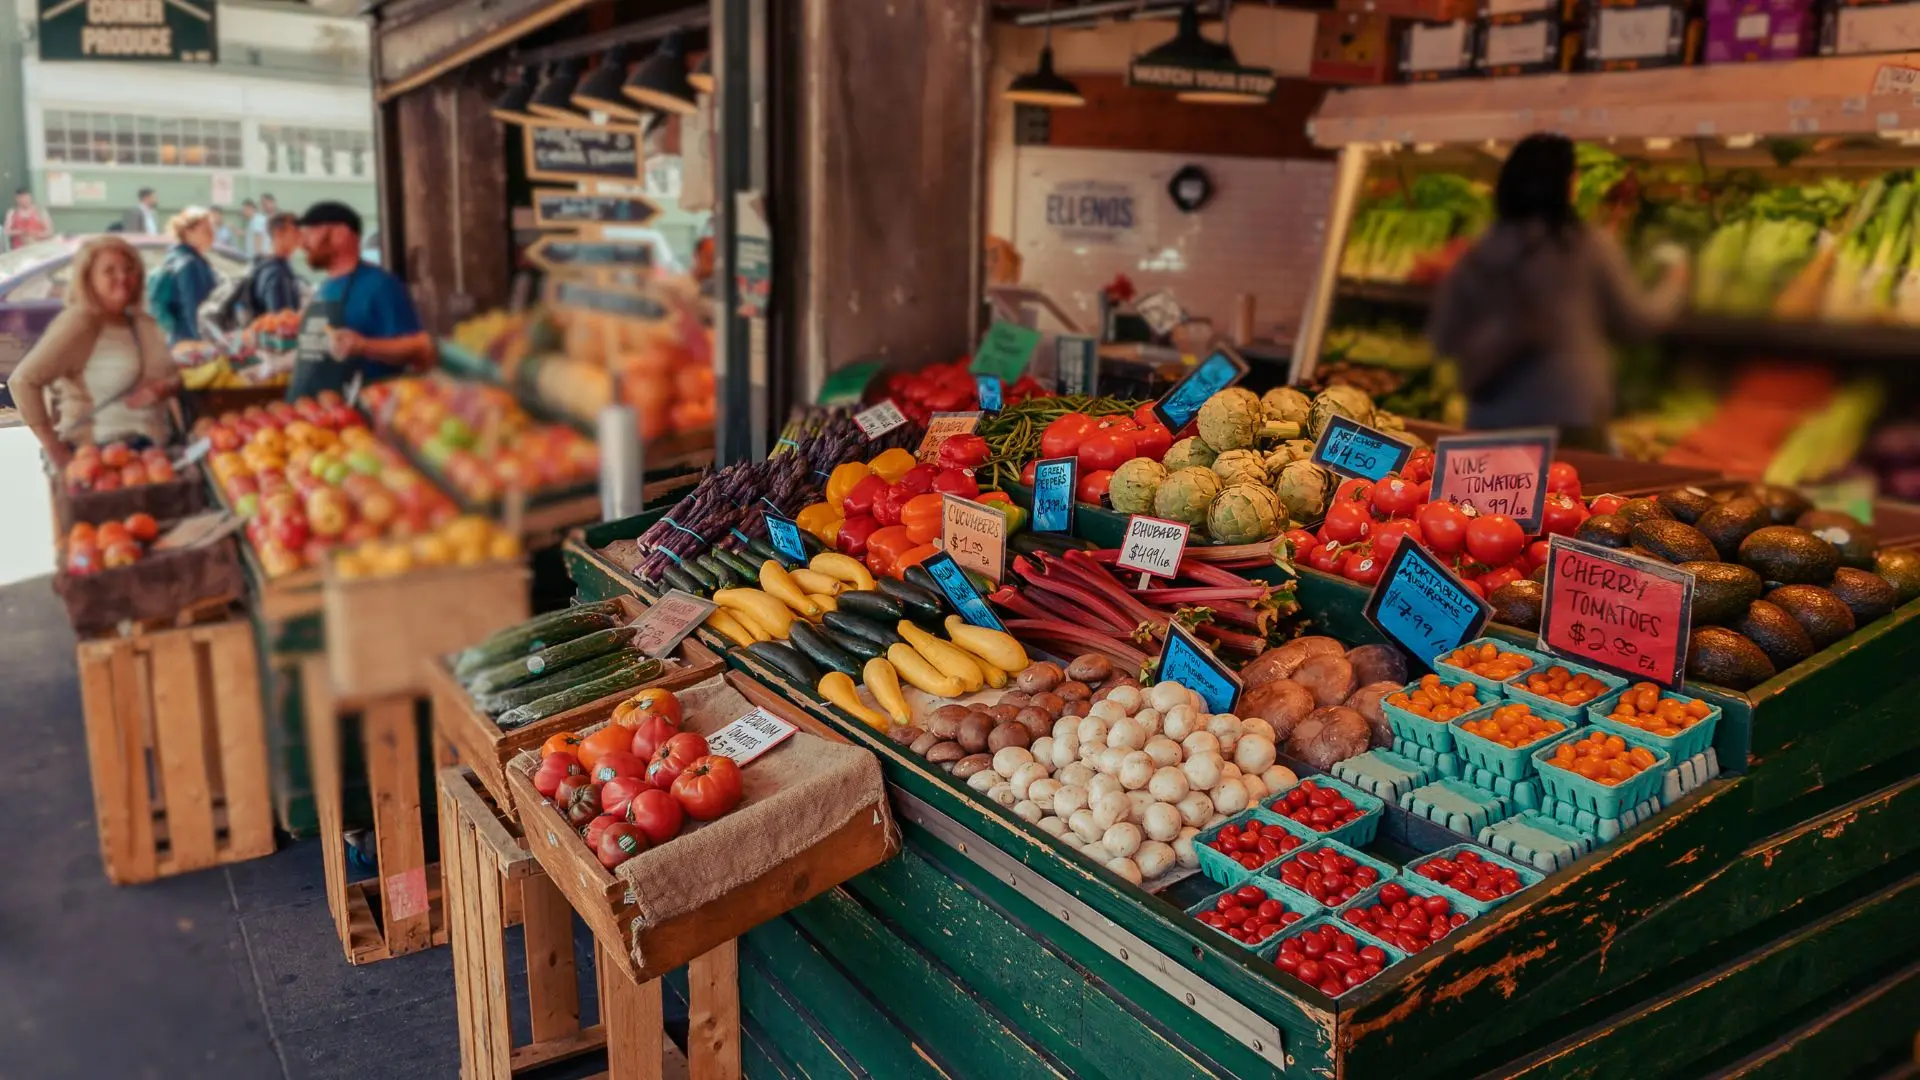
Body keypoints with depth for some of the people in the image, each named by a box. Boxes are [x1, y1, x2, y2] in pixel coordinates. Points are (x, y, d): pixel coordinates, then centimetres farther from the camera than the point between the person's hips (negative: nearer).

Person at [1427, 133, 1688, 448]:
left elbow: (1442, 338, 5)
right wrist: (1674, 283, 28)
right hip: (1569, 419, -3)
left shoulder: (1480, 255, 2)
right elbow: (1634, 320, 9)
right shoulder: (1589, 247, -4)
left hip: (1492, 420, 3)